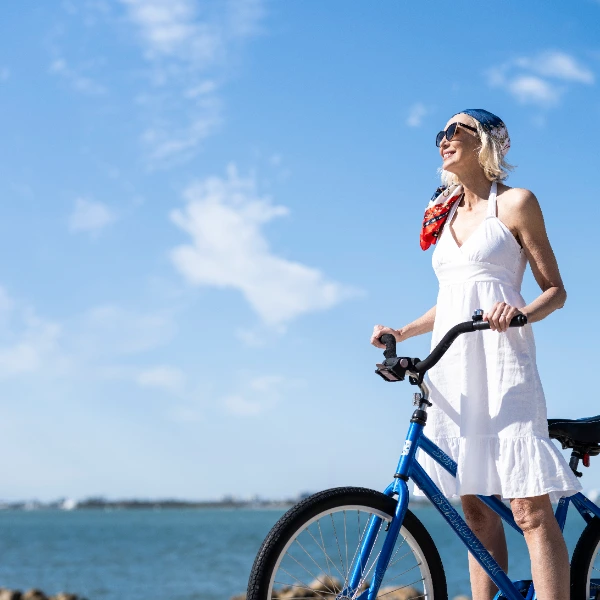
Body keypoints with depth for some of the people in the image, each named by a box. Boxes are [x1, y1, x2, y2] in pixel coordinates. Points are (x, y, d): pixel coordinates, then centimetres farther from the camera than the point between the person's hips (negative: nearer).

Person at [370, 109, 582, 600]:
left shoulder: (515, 203, 3)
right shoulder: (446, 214, 21)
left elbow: (555, 291, 0)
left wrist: (521, 312, -20)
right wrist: (401, 332, 14)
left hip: (500, 361, -6)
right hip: (451, 364, 6)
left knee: (530, 507, -13)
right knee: (476, 509, 4)